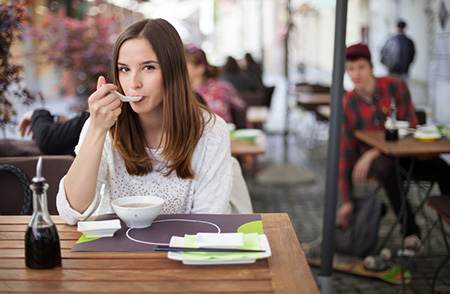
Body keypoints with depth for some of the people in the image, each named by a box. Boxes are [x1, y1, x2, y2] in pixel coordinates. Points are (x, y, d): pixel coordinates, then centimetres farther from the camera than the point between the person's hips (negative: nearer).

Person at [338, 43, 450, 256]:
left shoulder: (395, 87, -9)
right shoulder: (348, 105, -6)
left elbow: (410, 129, -13)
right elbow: (345, 153, -2)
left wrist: (373, 153, -25)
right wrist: (347, 201, -2)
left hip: (406, 152, 0)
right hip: (376, 159, 0)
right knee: (386, 168, -37)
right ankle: (411, 233, -28)